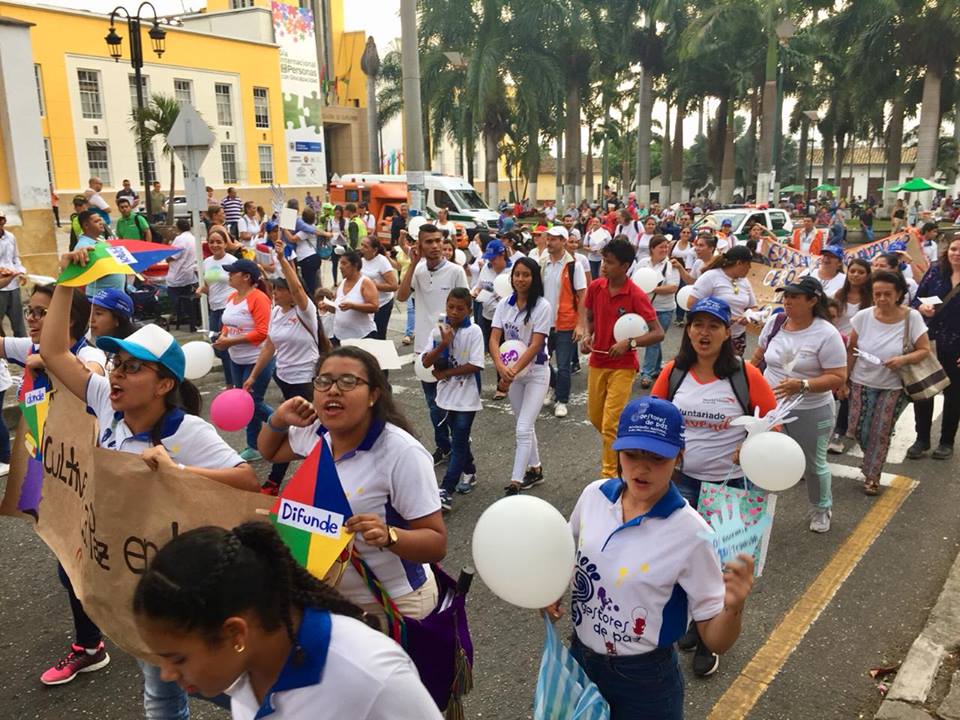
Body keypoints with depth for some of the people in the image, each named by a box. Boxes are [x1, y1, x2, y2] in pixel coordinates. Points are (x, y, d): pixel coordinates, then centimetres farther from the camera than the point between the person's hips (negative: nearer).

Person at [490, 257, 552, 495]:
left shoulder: (542, 306, -15)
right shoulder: (504, 304, -1)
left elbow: (535, 345, -19)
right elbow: (494, 339, -9)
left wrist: (514, 370, -27)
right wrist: (501, 367, -26)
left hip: (536, 372, -5)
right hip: (512, 372, 5)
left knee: (523, 429, -10)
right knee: (525, 426, 17)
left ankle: (515, 483, -5)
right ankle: (535, 469, 34)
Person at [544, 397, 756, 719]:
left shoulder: (690, 533, -22)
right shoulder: (594, 495, -10)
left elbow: (716, 641, -16)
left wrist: (733, 607, -36)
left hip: (644, 680, -4)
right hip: (579, 659, 4)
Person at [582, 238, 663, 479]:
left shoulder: (637, 296, -16)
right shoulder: (595, 287, -2)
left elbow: (658, 333, -16)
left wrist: (629, 343, -29)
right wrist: (588, 336, -7)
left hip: (622, 366, -5)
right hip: (597, 362, 6)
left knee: (610, 423, -7)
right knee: (595, 417, 17)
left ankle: (609, 473, 8)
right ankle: (614, 447, 47)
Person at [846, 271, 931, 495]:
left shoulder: (912, 317, -14)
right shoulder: (863, 316, -10)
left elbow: (925, 350, -7)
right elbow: (851, 350, 1)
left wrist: (903, 359, -26)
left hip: (893, 386, -1)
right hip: (862, 383, 2)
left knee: (881, 432, 3)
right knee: (857, 430, 3)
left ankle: (872, 476, 20)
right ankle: (871, 460, 34)